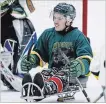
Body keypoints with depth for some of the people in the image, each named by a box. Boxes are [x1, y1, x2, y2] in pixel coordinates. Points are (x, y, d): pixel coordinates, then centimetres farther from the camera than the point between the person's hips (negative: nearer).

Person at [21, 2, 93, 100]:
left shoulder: (78, 35, 0)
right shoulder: (47, 34, 15)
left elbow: (86, 57, -11)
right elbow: (38, 52, 21)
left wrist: (79, 66, -34)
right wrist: (30, 60, -3)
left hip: (71, 72, -4)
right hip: (53, 70, 4)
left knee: (59, 78, -38)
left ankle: (45, 89, -69)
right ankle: (30, 88, -63)